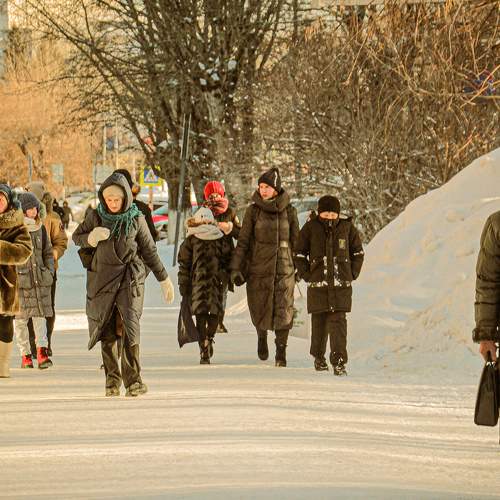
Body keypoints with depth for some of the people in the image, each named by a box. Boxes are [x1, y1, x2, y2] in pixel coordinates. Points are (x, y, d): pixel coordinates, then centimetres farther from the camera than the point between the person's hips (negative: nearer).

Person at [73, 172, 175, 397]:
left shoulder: (136, 219, 1)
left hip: (130, 277, -2)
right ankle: (112, 378, 12)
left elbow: (149, 251, 9)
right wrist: (91, 238, -11)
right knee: (106, 329, 2)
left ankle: (133, 378, -16)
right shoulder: (96, 217, 2)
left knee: (129, 324, -15)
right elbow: (76, 237, 13)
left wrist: (164, 279, 12)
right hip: (102, 276, 2)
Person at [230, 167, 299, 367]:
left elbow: (295, 240, 12)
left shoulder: (288, 210, 3)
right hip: (259, 266, 0)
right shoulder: (253, 210, 0)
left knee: (283, 309, -8)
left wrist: (298, 266, 14)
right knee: (260, 309, 6)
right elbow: (243, 241, 1)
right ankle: (262, 336, 37)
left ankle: (281, 352, 0)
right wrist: (236, 268, -5)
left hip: (284, 267, 0)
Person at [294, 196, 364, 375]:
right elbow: (299, 253, 10)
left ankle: (339, 362, -11)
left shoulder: (347, 227, 2)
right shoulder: (310, 228, 0)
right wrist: (305, 274, 1)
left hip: (341, 285, 0)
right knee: (319, 320, 7)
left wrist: (352, 274, 6)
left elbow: (358, 252, 15)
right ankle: (318, 357, 26)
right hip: (318, 284, 0)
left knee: (338, 320, -9)